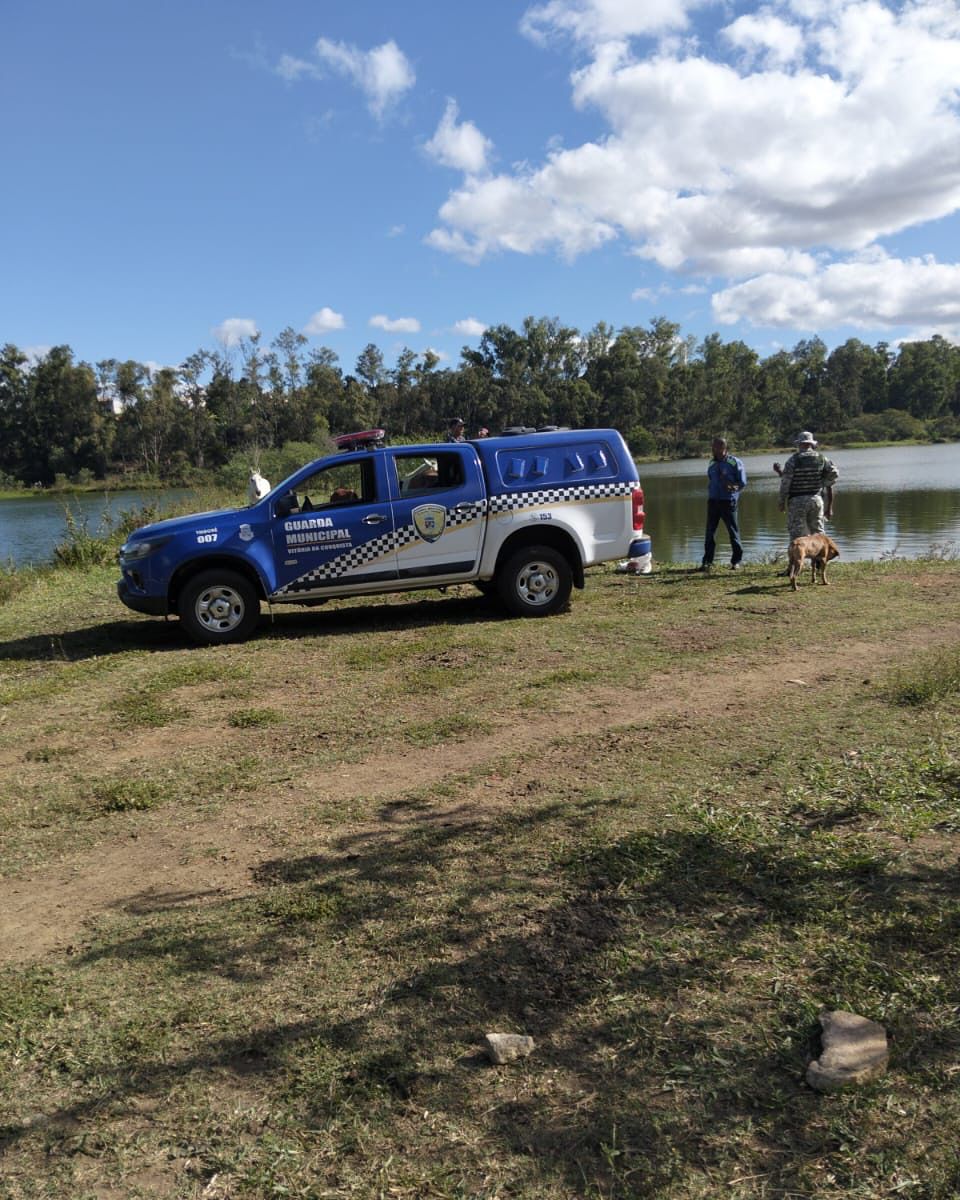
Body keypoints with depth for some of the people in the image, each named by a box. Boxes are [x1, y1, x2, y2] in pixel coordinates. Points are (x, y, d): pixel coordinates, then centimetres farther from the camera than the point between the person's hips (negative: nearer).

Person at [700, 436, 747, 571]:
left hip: (728, 502, -5)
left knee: (733, 531, 2)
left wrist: (733, 487, -24)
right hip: (713, 501, 5)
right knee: (710, 531, 3)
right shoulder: (712, 463, 13)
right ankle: (707, 561, 9)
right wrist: (710, 493, 10)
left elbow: (742, 482, -6)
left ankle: (736, 561, 11)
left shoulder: (734, 462, -4)